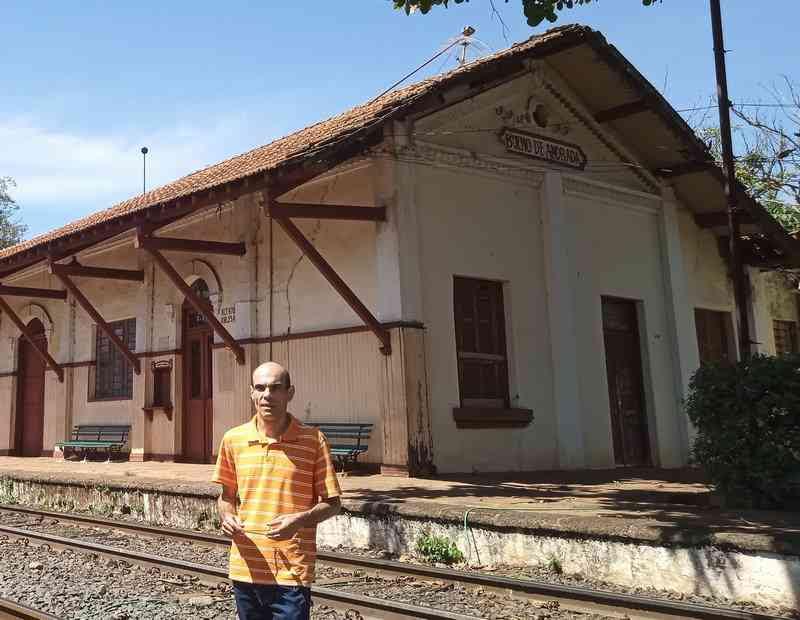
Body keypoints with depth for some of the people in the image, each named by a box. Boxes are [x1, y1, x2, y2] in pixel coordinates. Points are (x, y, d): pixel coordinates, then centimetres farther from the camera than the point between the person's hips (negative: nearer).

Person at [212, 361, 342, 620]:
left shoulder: (313, 441, -6)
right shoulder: (233, 439, 3)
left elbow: (332, 503, -1)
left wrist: (300, 519, -18)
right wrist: (226, 517, -5)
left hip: (291, 572, -3)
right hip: (245, 568, 4)